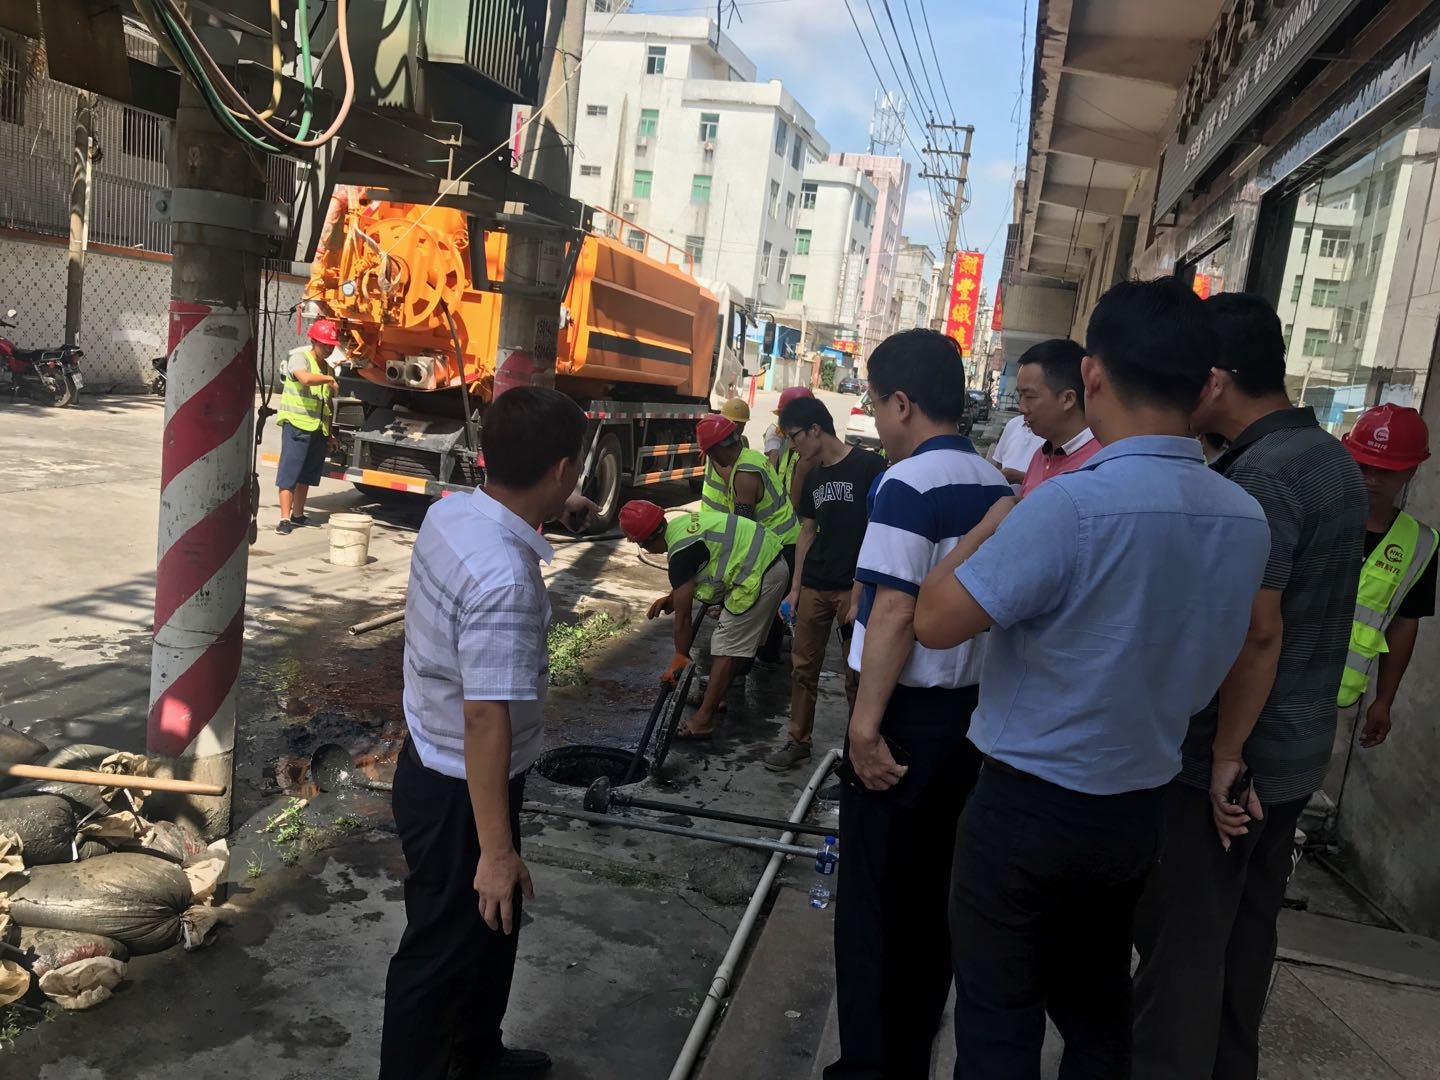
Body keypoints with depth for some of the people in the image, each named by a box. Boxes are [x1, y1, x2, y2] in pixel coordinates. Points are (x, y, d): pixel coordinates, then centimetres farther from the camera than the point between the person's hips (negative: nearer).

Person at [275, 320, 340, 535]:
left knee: (307, 474, 13)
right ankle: (285, 518, -8)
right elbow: (305, 378, -29)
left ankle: (298, 514, 23)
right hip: (296, 423, -7)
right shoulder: (299, 357, -5)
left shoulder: (327, 368, 17)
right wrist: (330, 379, -16)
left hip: (318, 428, 7)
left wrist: (330, 433, 22)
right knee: (289, 471, -7)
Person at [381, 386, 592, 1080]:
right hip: (459, 790, -10)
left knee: (492, 924, 28)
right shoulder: (504, 581, -33)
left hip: (434, 765, 10)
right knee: (443, 948, 12)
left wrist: (547, 515, 33)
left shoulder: (452, 512, -6)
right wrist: (496, 850, -25)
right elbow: (486, 717, -31)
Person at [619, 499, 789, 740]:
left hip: (758, 576, -10)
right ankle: (717, 696, 36)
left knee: (725, 647, -6)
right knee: (734, 640, 23)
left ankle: (703, 722, -2)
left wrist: (680, 658, 2)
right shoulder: (681, 523, 10)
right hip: (773, 563, 10)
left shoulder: (680, 555, -17)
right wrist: (672, 597, 21)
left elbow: (683, 617, -10)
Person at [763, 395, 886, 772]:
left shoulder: (869, 465, -9)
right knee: (802, 665, 10)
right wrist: (795, 587, 14)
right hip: (814, 585, 6)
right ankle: (798, 740, 23)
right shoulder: (812, 477, 12)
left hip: (855, 585, -6)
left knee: (857, 672, 3)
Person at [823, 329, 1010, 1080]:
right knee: (934, 893, 17)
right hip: (973, 709, 8)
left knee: (874, 899, 5)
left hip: (910, 713, -8)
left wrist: (866, 724, -18)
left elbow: (896, 614, -21)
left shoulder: (908, 484, -16)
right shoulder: (998, 486, 7)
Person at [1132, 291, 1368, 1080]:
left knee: (1182, 943, 3)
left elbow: (1256, 632, -26)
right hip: (1296, 750, 9)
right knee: (1245, 932, 20)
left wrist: (1225, 755, -18)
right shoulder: (1332, 458, 9)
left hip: (1233, 756, -9)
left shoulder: (1259, 475, -22)